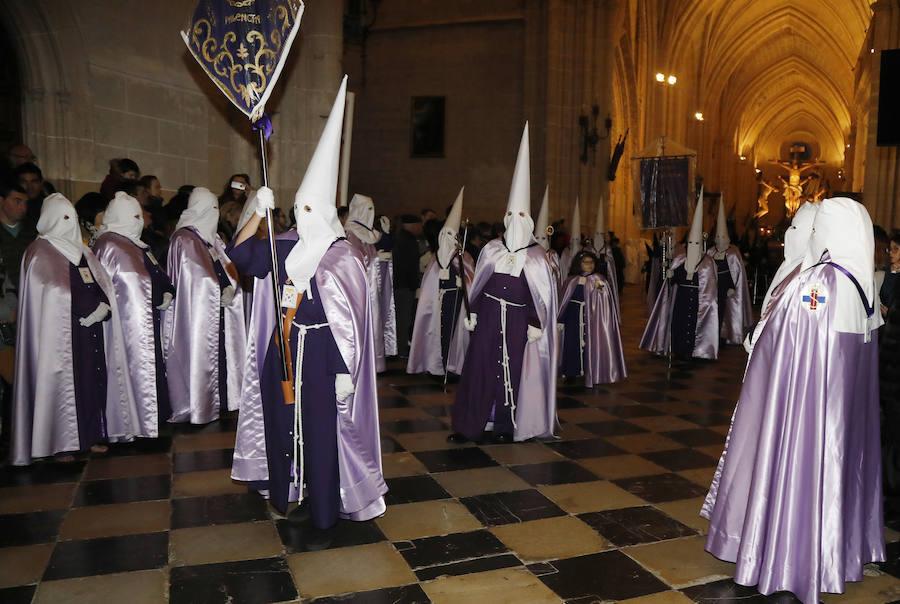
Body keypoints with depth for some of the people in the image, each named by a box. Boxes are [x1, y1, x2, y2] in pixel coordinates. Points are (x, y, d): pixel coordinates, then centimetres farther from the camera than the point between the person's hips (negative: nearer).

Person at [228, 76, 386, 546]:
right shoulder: (285, 248, 6)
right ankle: (296, 494, 34)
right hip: (284, 352, 6)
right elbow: (240, 255, 4)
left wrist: (346, 373, -14)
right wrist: (258, 213, -8)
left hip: (322, 355, -5)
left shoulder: (343, 259, -11)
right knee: (286, 428, 14)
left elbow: (350, 321, -12)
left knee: (321, 435, 1)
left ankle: (324, 518, 14)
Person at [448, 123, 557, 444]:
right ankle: (468, 426, 6)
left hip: (517, 320, -2)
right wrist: (473, 312, 9)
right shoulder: (491, 249, 6)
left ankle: (505, 426, 17)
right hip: (489, 315, 2)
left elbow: (542, 294, 0)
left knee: (512, 370, 4)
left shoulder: (536, 257, -1)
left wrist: (535, 324, -4)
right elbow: (477, 283, 10)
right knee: (479, 367, 0)